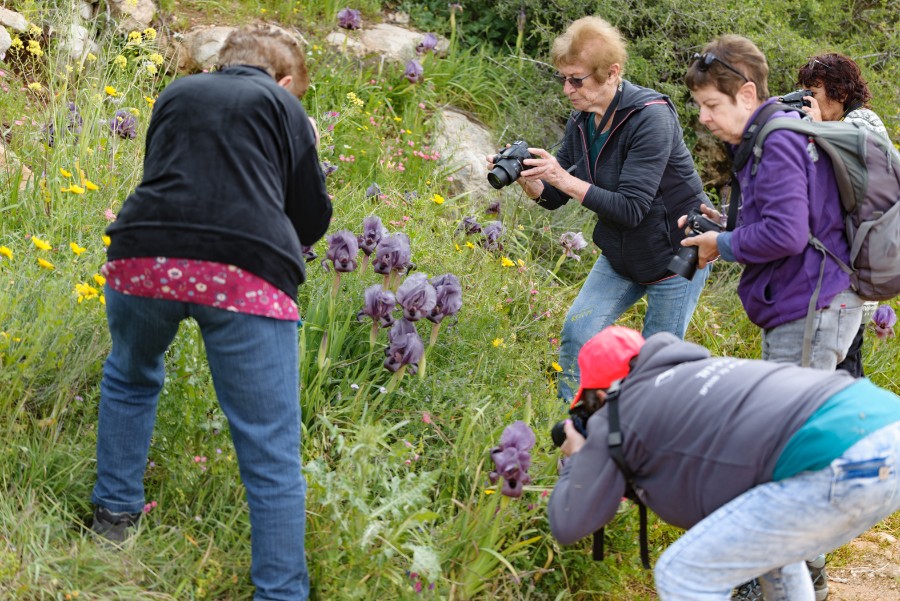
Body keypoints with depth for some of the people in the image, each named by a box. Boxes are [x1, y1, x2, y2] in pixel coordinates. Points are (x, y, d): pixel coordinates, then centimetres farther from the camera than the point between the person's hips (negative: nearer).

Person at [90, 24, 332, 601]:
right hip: (247, 273, -3)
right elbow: (312, 222, 16)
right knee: (272, 455, 0)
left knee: (130, 379, 35)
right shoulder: (284, 107, 17)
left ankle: (115, 512, 42)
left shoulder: (177, 94, 26)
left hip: (144, 256, 4)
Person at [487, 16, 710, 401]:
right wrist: (525, 179, -19)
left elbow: (631, 208, -30)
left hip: (676, 253, -7)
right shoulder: (581, 122, -3)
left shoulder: (650, 117, -25)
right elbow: (552, 197, 3)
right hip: (622, 254, 7)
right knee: (578, 331, -3)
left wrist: (565, 179, -35)